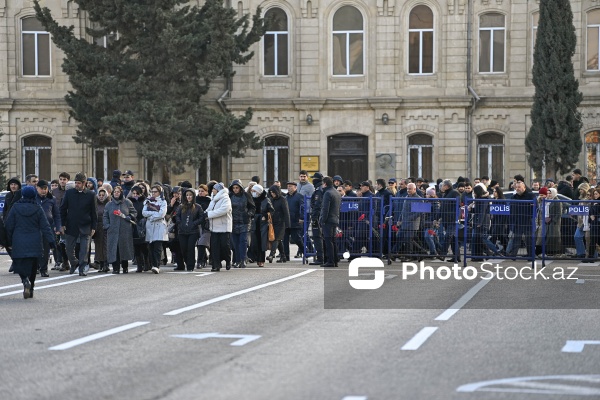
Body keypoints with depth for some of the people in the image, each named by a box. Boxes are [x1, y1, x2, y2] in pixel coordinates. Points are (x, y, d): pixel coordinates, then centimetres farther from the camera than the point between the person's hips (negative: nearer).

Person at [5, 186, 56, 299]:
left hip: (19, 243, -1)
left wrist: (10, 241, 12)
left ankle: (25, 280, -28)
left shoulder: (15, 208, -3)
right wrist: (51, 241, 0)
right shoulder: (38, 209, -2)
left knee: (20, 264, 2)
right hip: (34, 244, 1)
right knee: (33, 267, 12)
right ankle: (30, 289, 15)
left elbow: (8, 226, 1)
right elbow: (45, 227, -3)